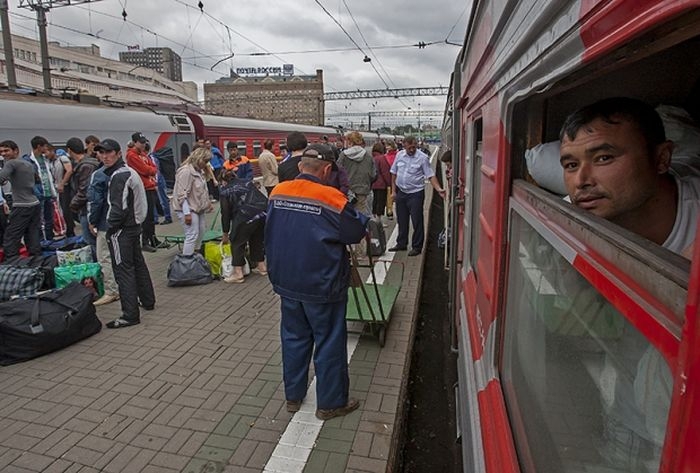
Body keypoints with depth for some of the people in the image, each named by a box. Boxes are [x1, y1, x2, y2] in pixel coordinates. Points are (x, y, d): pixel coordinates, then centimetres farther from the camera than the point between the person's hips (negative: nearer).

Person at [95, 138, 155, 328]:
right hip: (134, 225, 10)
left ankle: (130, 315, -3)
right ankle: (147, 301, 31)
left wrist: (110, 229, -11)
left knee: (123, 270, -6)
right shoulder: (129, 171, 14)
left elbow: (119, 208, -23)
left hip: (122, 230, -10)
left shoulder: (119, 176, -17)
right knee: (138, 264, 19)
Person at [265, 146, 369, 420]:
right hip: (322, 286, -5)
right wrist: (361, 219, 9)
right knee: (329, 344, 10)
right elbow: (357, 233, -9)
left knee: (294, 339, 19)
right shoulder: (331, 198, -19)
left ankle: (293, 396, 34)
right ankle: (330, 403, 24)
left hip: (286, 283, 6)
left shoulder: (277, 192, -2)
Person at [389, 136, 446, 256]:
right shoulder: (399, 155, 4)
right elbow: (394, 173, 11)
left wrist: (439, 189, -22)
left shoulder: (423, 158, -8)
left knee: (417, 221, -1)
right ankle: (401, 244, 28)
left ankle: (417, 247, 9)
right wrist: (394, 190, 8)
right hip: (401, 192, 5)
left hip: (416, 193, -4)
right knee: (401, 220, 14)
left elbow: (431, 175, -10)